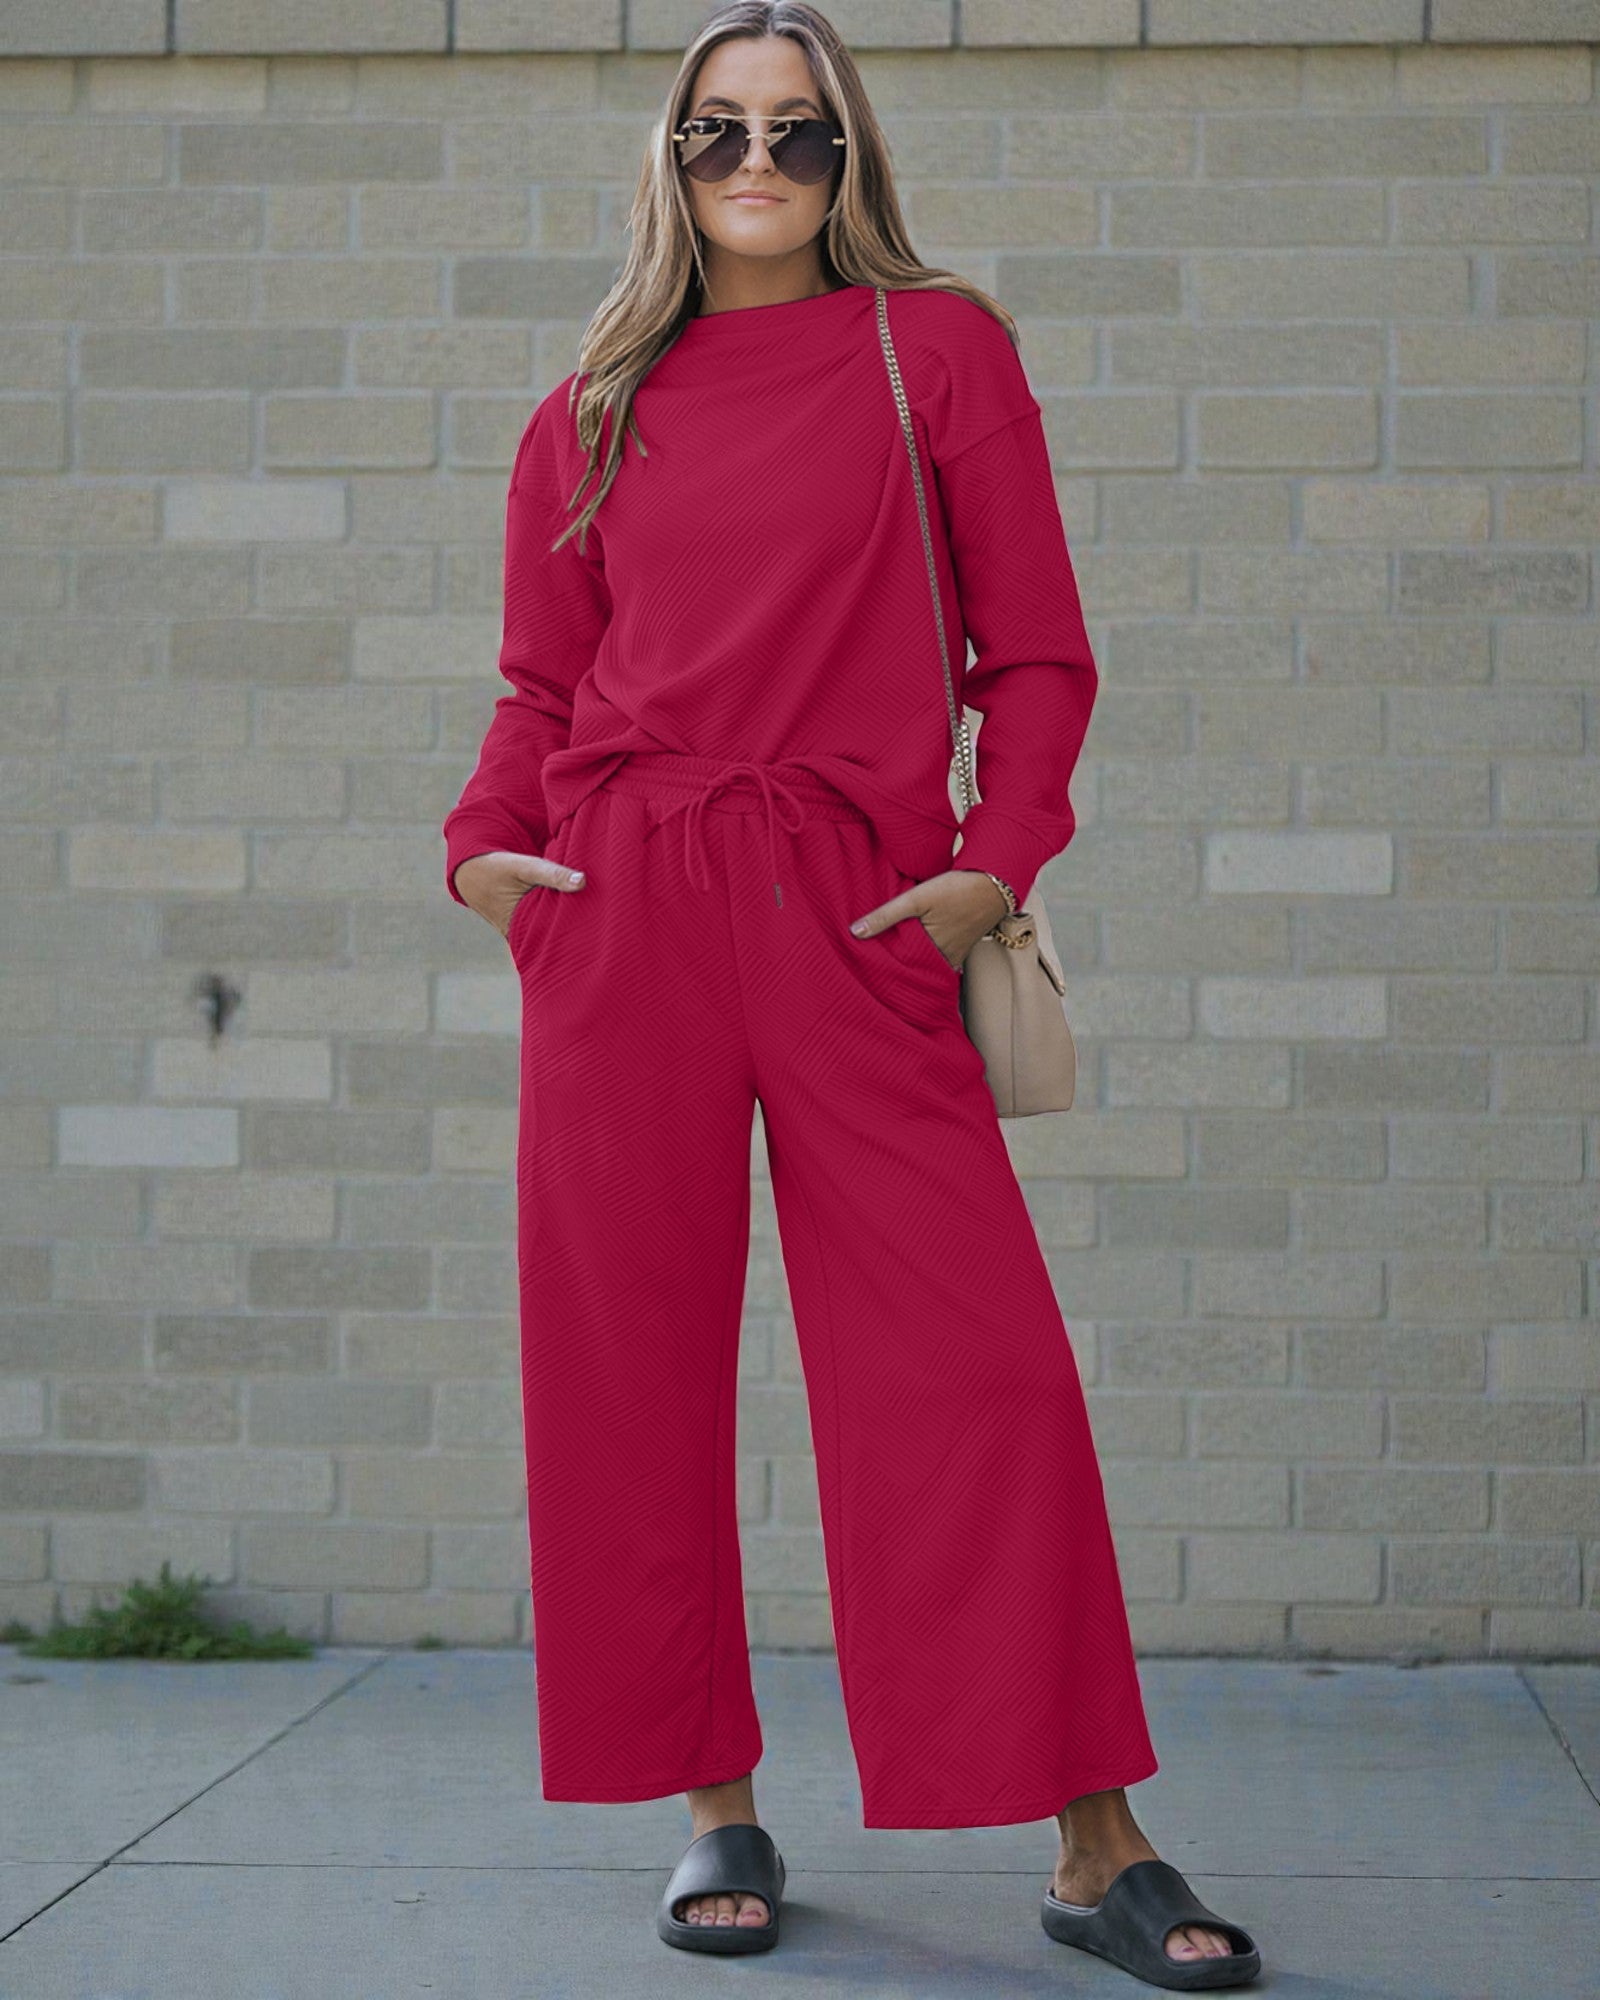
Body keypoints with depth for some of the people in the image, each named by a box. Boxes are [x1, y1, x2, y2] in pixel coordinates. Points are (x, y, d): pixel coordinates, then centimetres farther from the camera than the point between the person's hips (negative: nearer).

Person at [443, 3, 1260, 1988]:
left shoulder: (940, 347, 8)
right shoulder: (595, 410, 13)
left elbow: (1034, 650, 7)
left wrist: (999, 857, -6)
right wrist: (487, 840, 0)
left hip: (857, 914, -2)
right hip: (622, 918, 2)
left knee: (981, 1364, -8)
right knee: (637, 1367, 2)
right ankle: (715, 1810, 16)